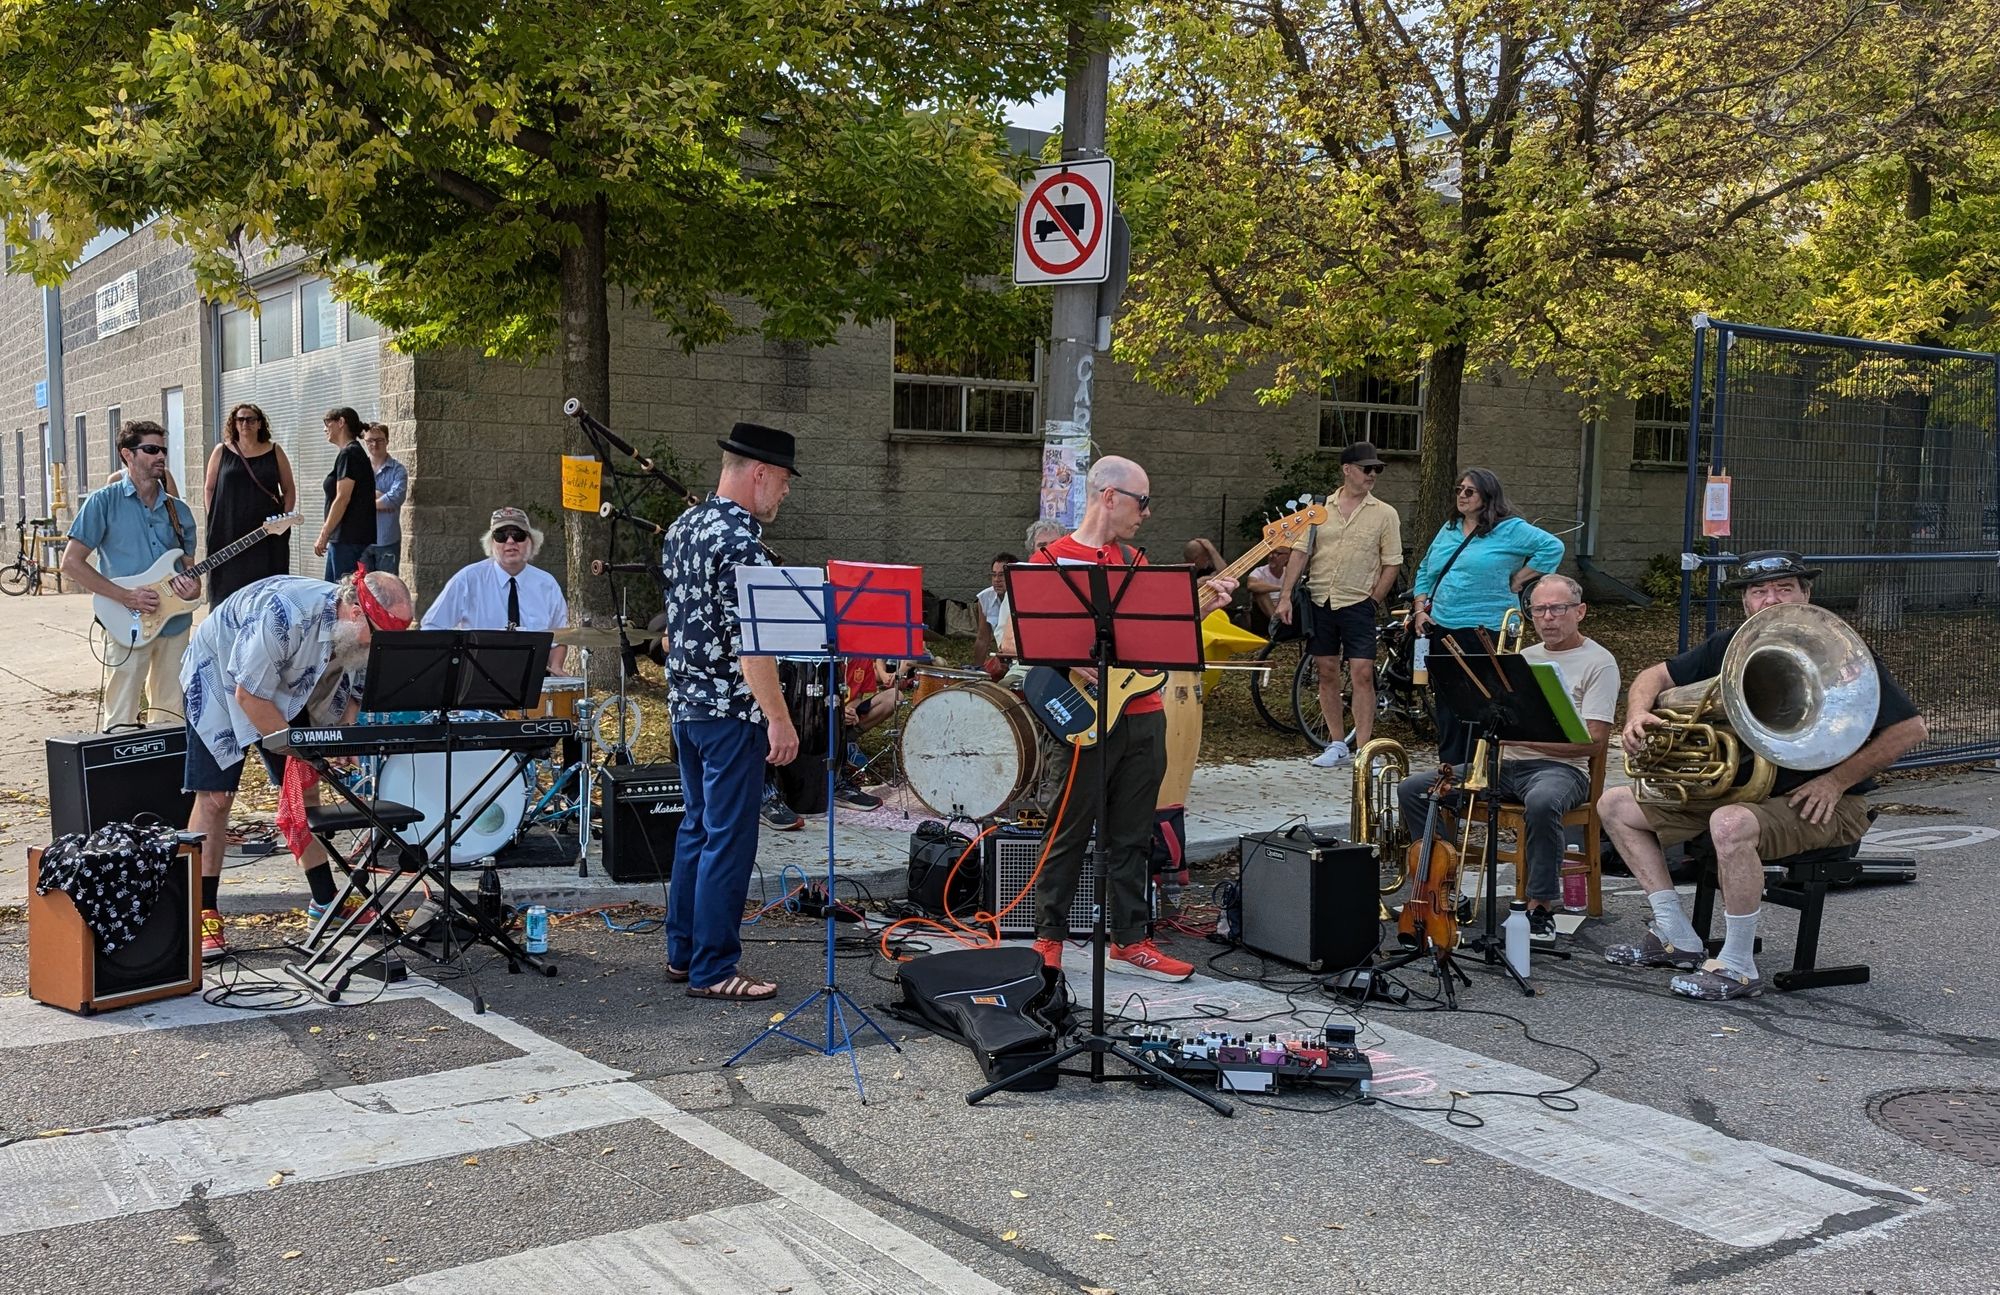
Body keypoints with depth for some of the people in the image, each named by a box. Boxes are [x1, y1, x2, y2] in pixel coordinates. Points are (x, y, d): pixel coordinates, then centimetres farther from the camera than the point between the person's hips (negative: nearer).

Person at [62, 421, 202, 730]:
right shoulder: (104, 502, -3)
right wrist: (126, 597, -14)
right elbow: (71, 562, -6)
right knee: (121, 723, -3)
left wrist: (193, 587, -7)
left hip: (175, 622, 5)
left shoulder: (179, 511, 11)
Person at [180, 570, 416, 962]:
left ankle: (324, 901, 13)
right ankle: (204, 915, -5)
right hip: (219, 677, -7)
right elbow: (248, 695, -31)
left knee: (305, 789, 4)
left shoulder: (362, 635, -16)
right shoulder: (287, 615, -40)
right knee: (215, 797, -12)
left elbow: (351, 694, 0)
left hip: (286, 687, 7)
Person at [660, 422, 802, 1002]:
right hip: (731, 709, -10)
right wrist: (779, 718, -22)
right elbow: (748, 641, -23)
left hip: (686, 702, 10)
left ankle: (683, 953, 24)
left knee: (697, 828, 17)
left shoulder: (683, 527, 12)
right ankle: (712, 970, 2)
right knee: (729, 839, -3)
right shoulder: (738, 538, -18)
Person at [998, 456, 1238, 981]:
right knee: (1071, 834, 3)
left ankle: (1130, 940, 21)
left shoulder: (1133, 558, 14)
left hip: (1144, 715, 6)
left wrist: (1205, 602, 0)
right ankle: (1049, 937, 16)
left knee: (1132, 837, 12)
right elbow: (1011, 641, -9)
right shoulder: (1051, 559, -6)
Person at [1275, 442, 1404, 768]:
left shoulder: (1385, 514, 2)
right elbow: (1301, 555, 6)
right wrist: (1285, 596, -1)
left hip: (1358, 604, -2)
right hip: (1319, 602, 3)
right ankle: (1337, 745, 19)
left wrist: (1373, 601, -5)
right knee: (1327, 673, 8)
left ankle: (1363, 750, -6)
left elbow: (1392, 564, 2)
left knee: (1362, 673, -9)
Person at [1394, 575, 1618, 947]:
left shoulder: (1598, 662, 0)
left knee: (1541, 803, -42)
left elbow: (1594, 742, -10)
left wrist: (1524, 735, -15)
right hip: (1504, 763, 7)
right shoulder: (1523, 657, 22)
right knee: (1413, 790, -7)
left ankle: (1541, 907, -28)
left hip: (1560, 767, -7)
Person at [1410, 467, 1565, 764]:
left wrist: (1517, 581, -8)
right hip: (1442, 632, 7)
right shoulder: (1449, 530, 17)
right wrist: (1420, 609, 10)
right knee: (1446, 706, 8)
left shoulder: (1510, 529, -3)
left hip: (1485, 632, -7)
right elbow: (1425, 572, 23)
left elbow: (1553, 547, -10)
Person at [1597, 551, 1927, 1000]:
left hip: (1818, 806, -7)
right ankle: (1677, 938, 6)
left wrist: (1837, 781, -18)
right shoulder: (1730, 647, 5)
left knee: (1731, 824, -40)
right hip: (1735, 790, 8)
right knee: (1615, 804, 3)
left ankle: (1738, 968, -23)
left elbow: (1912, 728, -12)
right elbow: (1656, 675, 13)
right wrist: (1638, 715, -11)